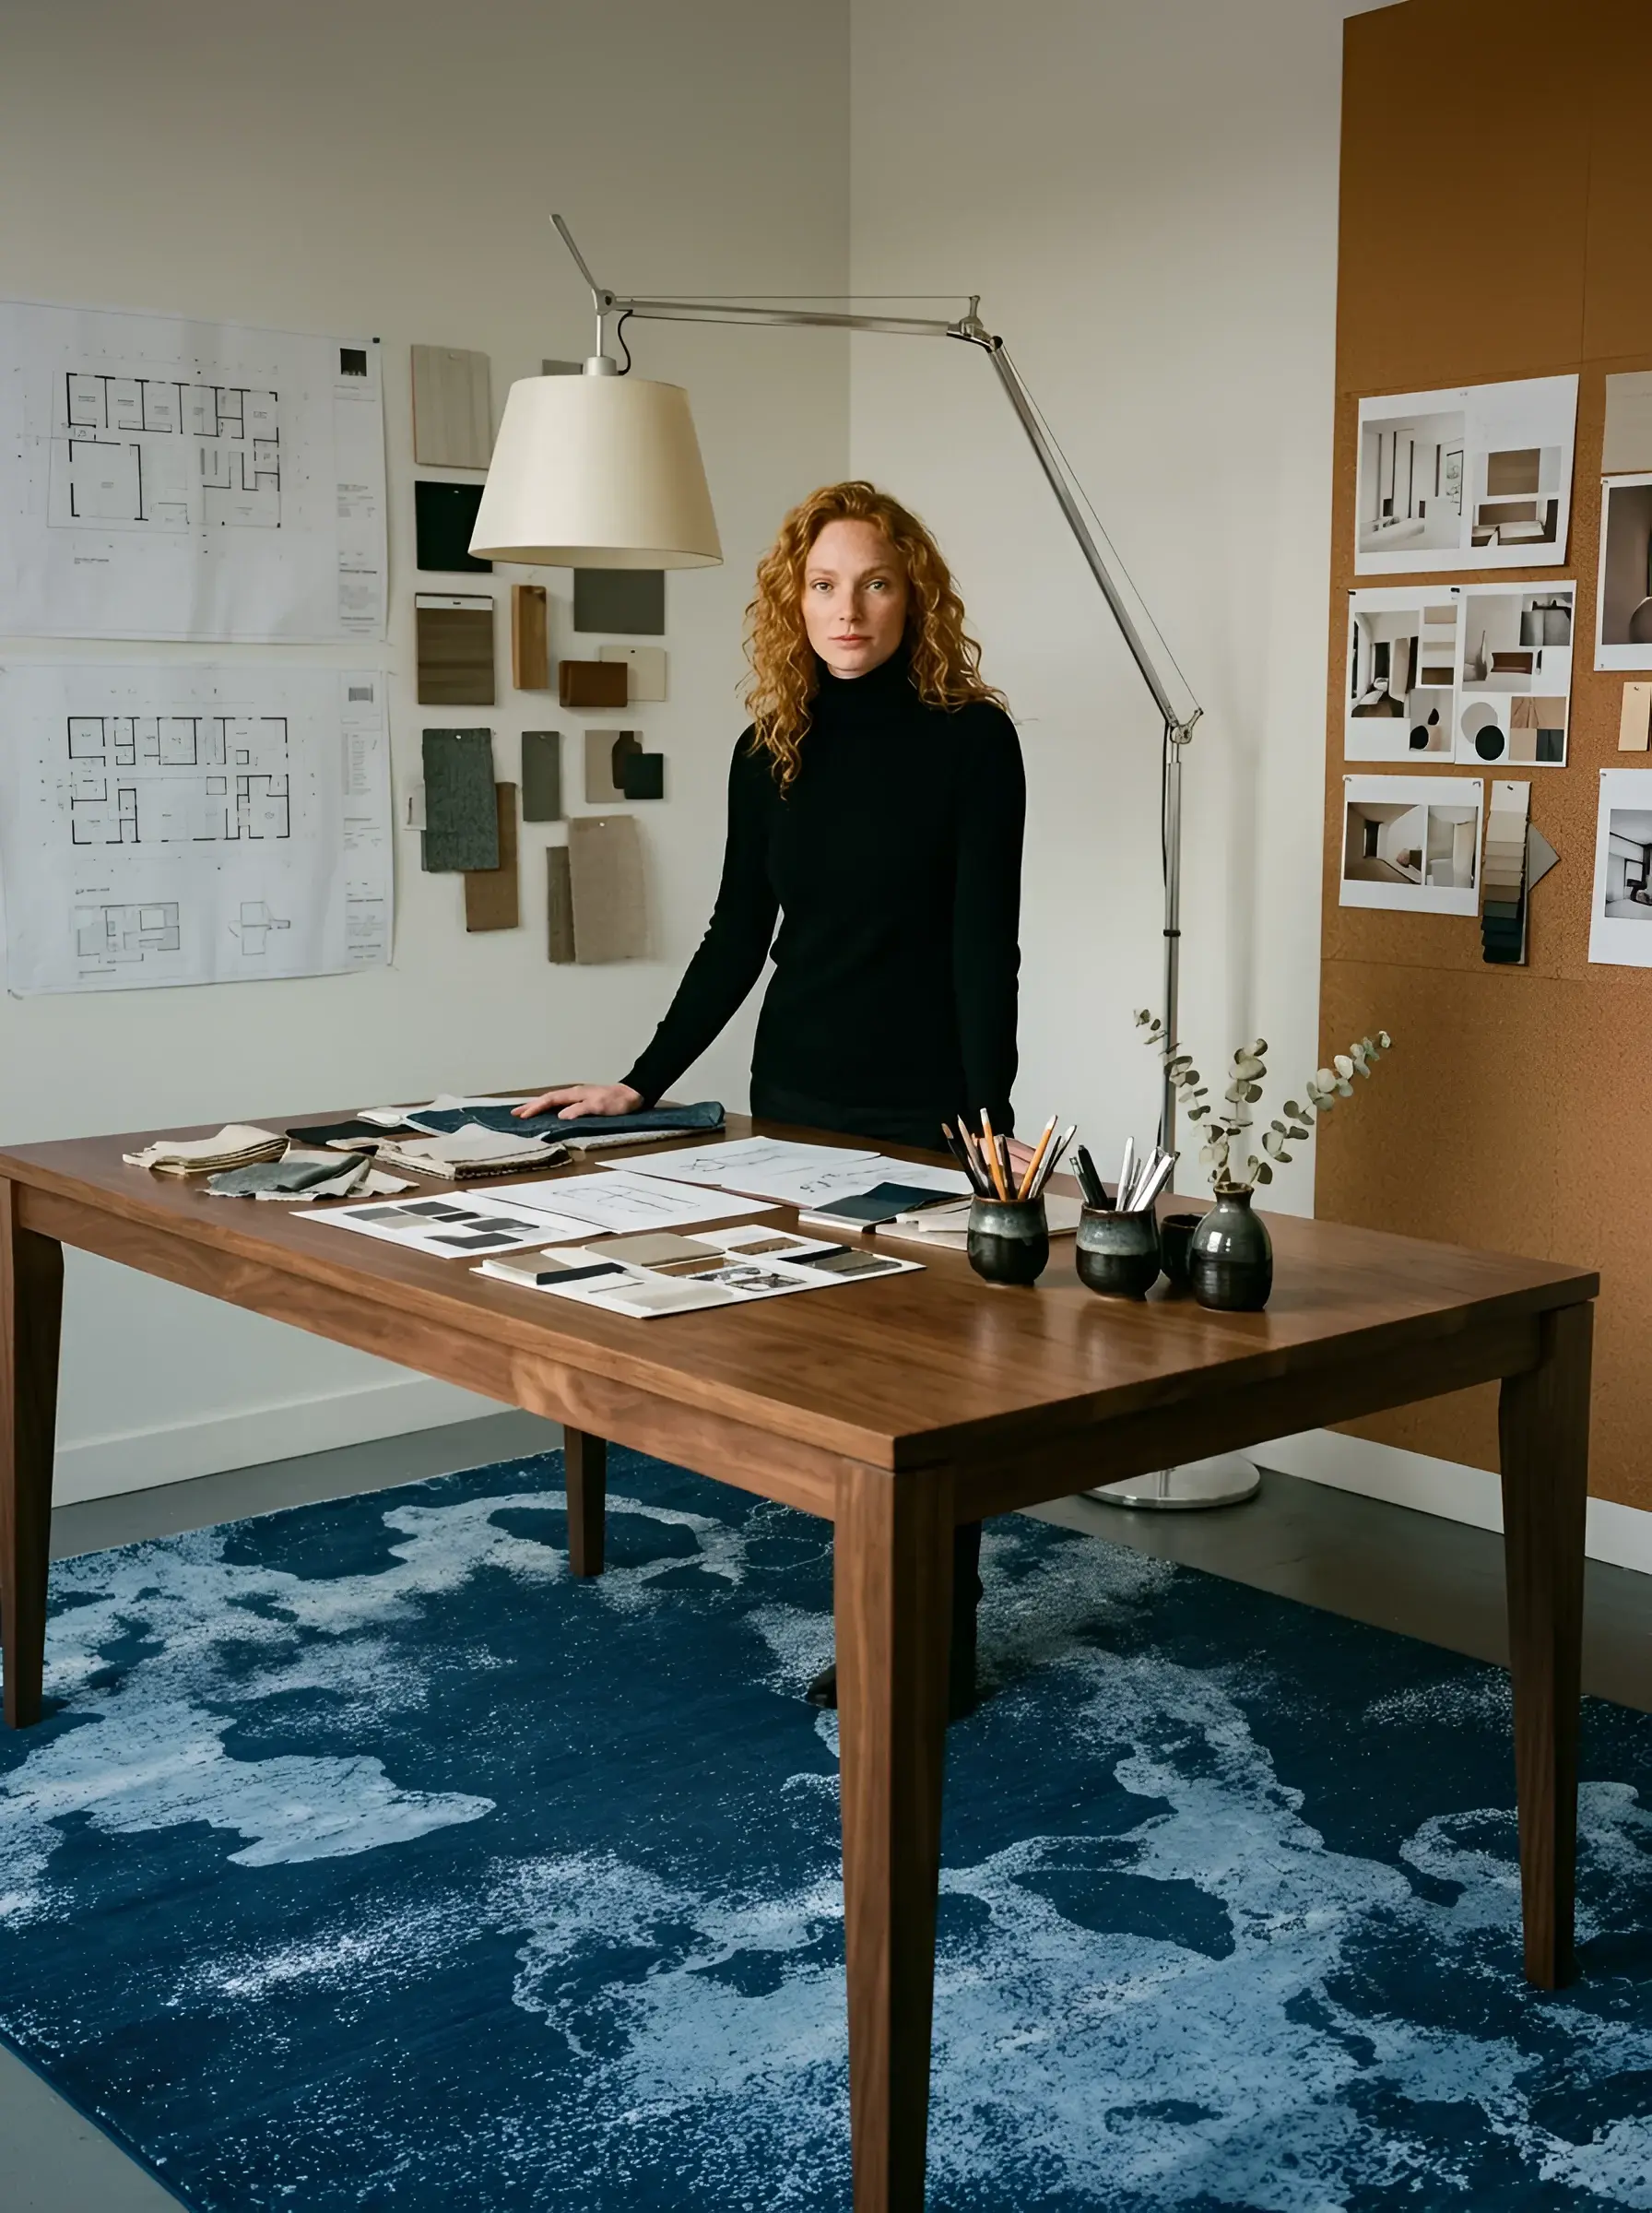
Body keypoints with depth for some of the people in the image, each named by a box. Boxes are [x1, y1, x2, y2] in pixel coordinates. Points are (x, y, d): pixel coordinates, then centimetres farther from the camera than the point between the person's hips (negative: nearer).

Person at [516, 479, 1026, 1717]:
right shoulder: (772, 749, 6)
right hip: (796, 1100, 5)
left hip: (925, 1110, -5)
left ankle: (943, 1648, 16)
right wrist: (641, 1083, 7)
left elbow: (983, 941, -12)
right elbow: (738, 934, 11)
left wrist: (991, 1120, -20)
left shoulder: (969, 738, -7)